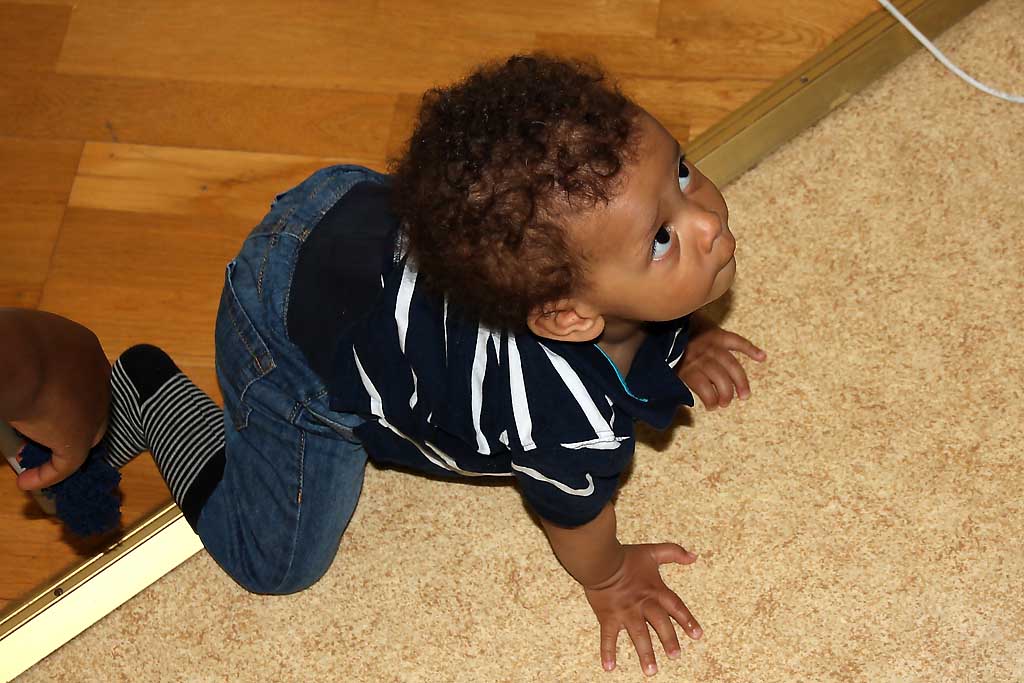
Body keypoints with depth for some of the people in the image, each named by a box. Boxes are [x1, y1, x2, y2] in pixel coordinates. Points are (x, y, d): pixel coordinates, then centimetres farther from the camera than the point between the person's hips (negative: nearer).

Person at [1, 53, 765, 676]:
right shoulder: (571, 419, -40)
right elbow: (576, 513, -14)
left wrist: (683, 342, 18)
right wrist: (608, 579, 6)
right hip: (294, 333, -6)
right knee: (278, 561, 10)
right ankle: (146, 398, 19)